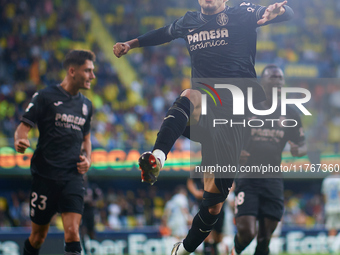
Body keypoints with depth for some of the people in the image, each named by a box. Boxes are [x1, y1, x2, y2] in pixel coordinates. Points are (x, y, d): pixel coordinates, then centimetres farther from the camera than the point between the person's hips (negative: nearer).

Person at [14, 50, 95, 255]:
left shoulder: (86, 105, 13)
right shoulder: (45, 97, -2)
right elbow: (24, 127, -4)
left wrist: (88, 158, 9)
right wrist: (20, 141, -26)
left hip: (73, 176, 3)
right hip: (45, 175, -3)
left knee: (72, 232, -14)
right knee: (38, 236, 6)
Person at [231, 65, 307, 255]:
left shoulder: (290, 114, 9)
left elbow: (303, 147, 15)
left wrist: (298, 150, -9)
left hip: (273, 181, 3)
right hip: (248, 177, -3)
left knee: (265, 238, 2)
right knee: (246, 232, -15)